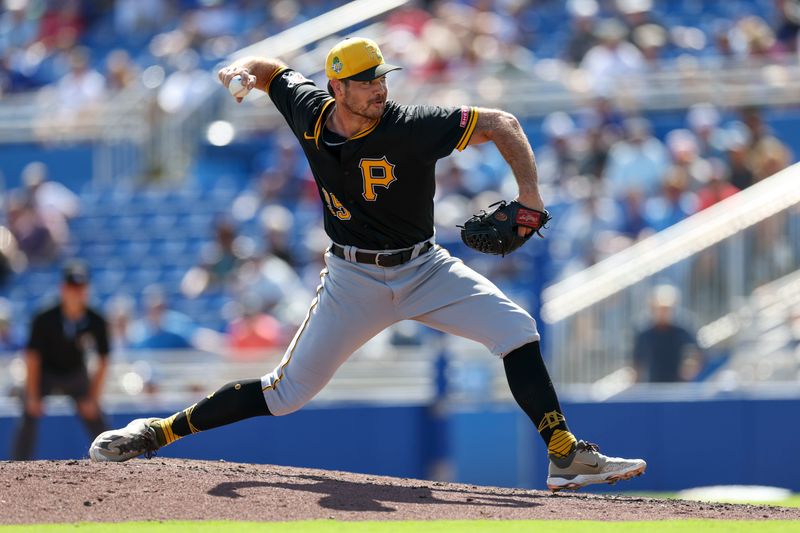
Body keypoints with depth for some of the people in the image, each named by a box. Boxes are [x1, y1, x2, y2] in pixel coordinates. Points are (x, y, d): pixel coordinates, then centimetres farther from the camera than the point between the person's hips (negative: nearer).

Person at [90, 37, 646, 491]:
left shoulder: (412, 128, -21)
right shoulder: (308, 109, -11)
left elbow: (501, 124, -19)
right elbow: (269, 68, 10)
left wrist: (530, 192, -31)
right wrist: (242, 71, -14)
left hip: (425, 270, -1)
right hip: (354, 281, 1)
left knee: (516, 329, -20)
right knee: (287, 391, -3)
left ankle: (566, 457, -16)